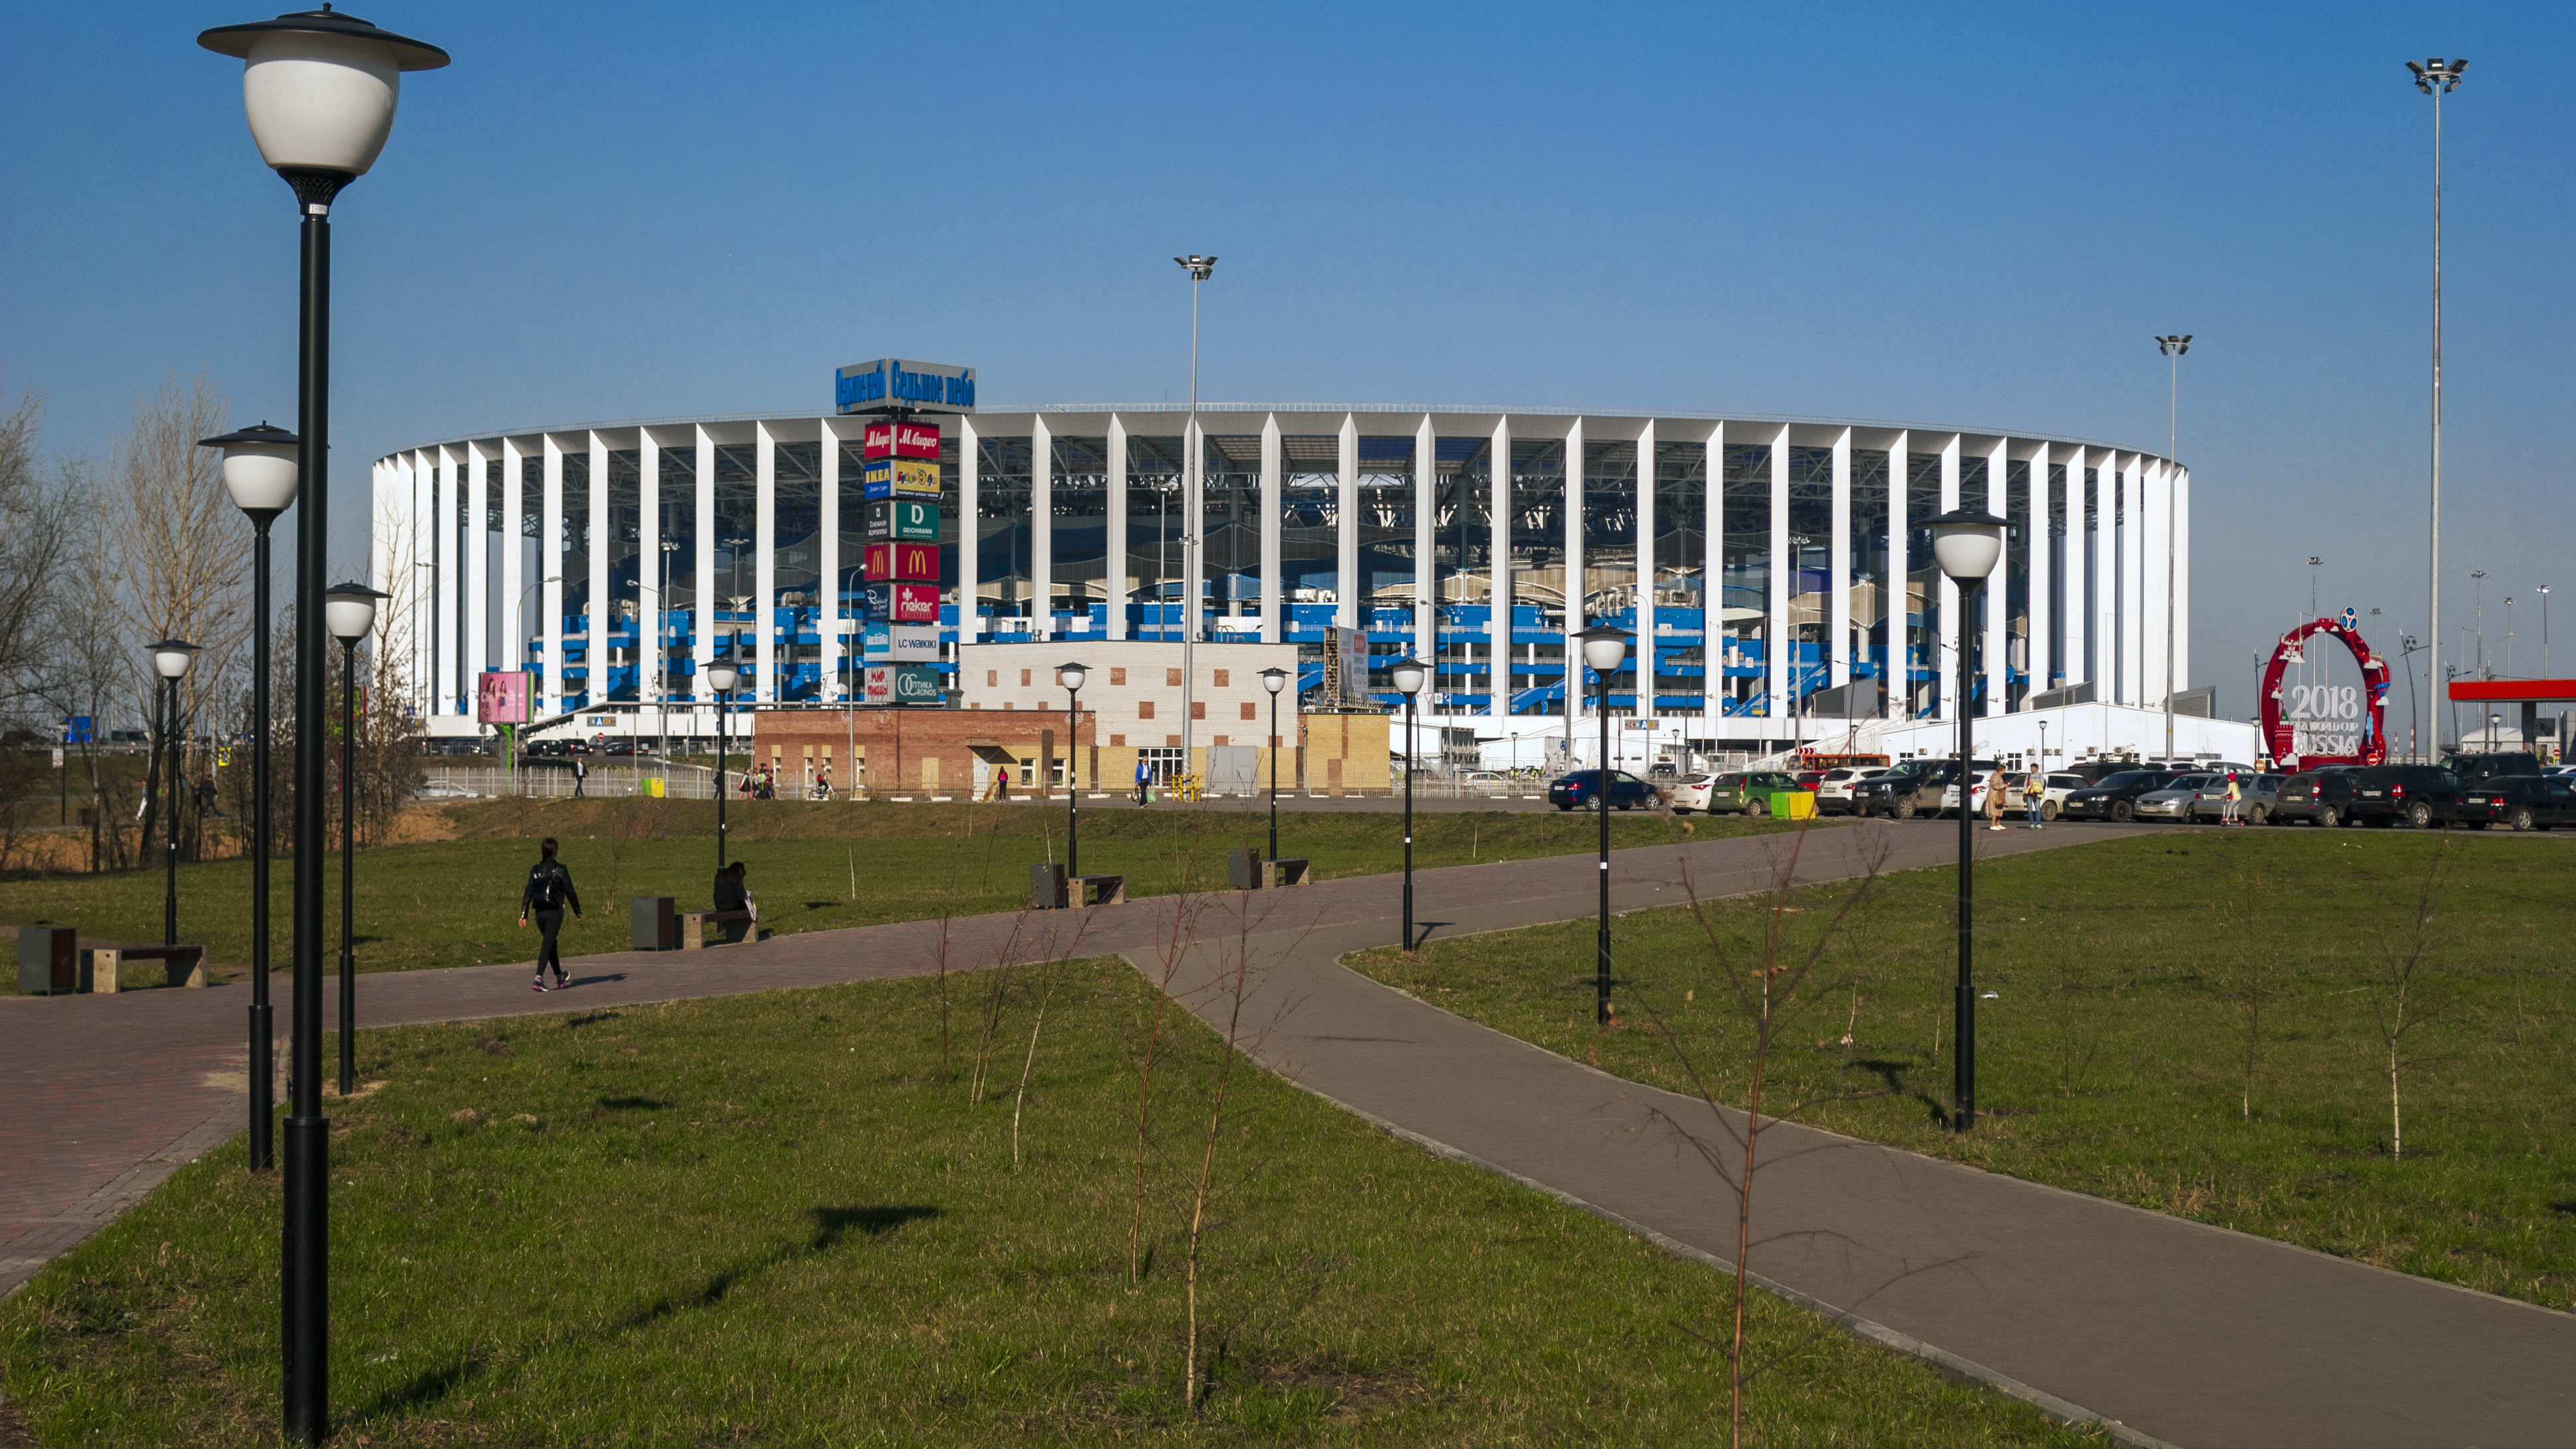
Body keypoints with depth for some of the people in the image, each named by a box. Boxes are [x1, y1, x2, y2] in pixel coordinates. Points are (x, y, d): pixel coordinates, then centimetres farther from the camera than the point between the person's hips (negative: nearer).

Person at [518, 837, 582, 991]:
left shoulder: (535, 870, 3)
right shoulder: (560, 870, -10)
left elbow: (528, 893, 0)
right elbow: (570, 893, -7)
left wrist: (524, 915, 1)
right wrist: (578, 912, 5)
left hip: (539, 913, 5)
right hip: (555, 912, -5)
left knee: (551, 943, 20)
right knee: (547, 945, -6)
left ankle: (559, 978, 32)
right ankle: (539, 978, -20)